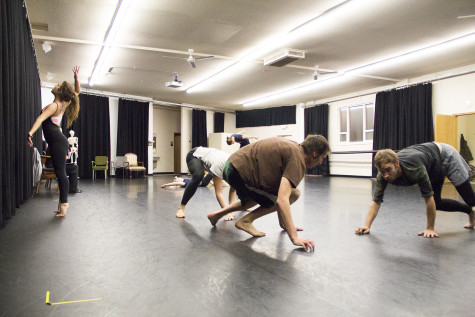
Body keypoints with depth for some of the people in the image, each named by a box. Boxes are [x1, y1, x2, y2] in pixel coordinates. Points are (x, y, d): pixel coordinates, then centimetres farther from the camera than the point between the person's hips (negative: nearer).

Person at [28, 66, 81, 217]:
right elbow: (77, 91, 25)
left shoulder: (54, 105, -12)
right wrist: (76, 77, 12)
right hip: (59, 142, 9)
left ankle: (63, 203, -6)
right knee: (60, 173, 10)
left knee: (60, 173, -9)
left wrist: (31, 132, -40)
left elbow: (41, 118, -27)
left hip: (58, 142, -9)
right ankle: (63, 203, 14)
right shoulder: (63, 104, 12)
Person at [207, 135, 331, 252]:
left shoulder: (294, 147, 13)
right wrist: (294, 237, -27)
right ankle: (246, 221, -2)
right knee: (292, 194, -8)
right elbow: (282, 199, -28)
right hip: (238, 173, -10)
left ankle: (217, 215, 34)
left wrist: (284, 223, 26)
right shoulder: (297, 159, -17)